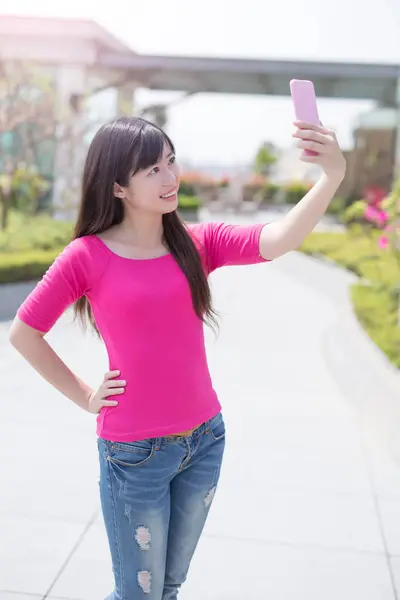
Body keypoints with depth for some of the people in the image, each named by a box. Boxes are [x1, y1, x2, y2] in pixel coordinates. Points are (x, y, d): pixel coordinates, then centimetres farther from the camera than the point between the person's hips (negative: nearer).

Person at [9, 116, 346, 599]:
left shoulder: (197, 243, -3)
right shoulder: (87, 256, -12)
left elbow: (279, 240, -20)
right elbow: (24, 333, -2)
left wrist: (333, 175, -35)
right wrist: (84, 396, -1)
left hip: (205, 440, 4)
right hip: (135, 452, -3)